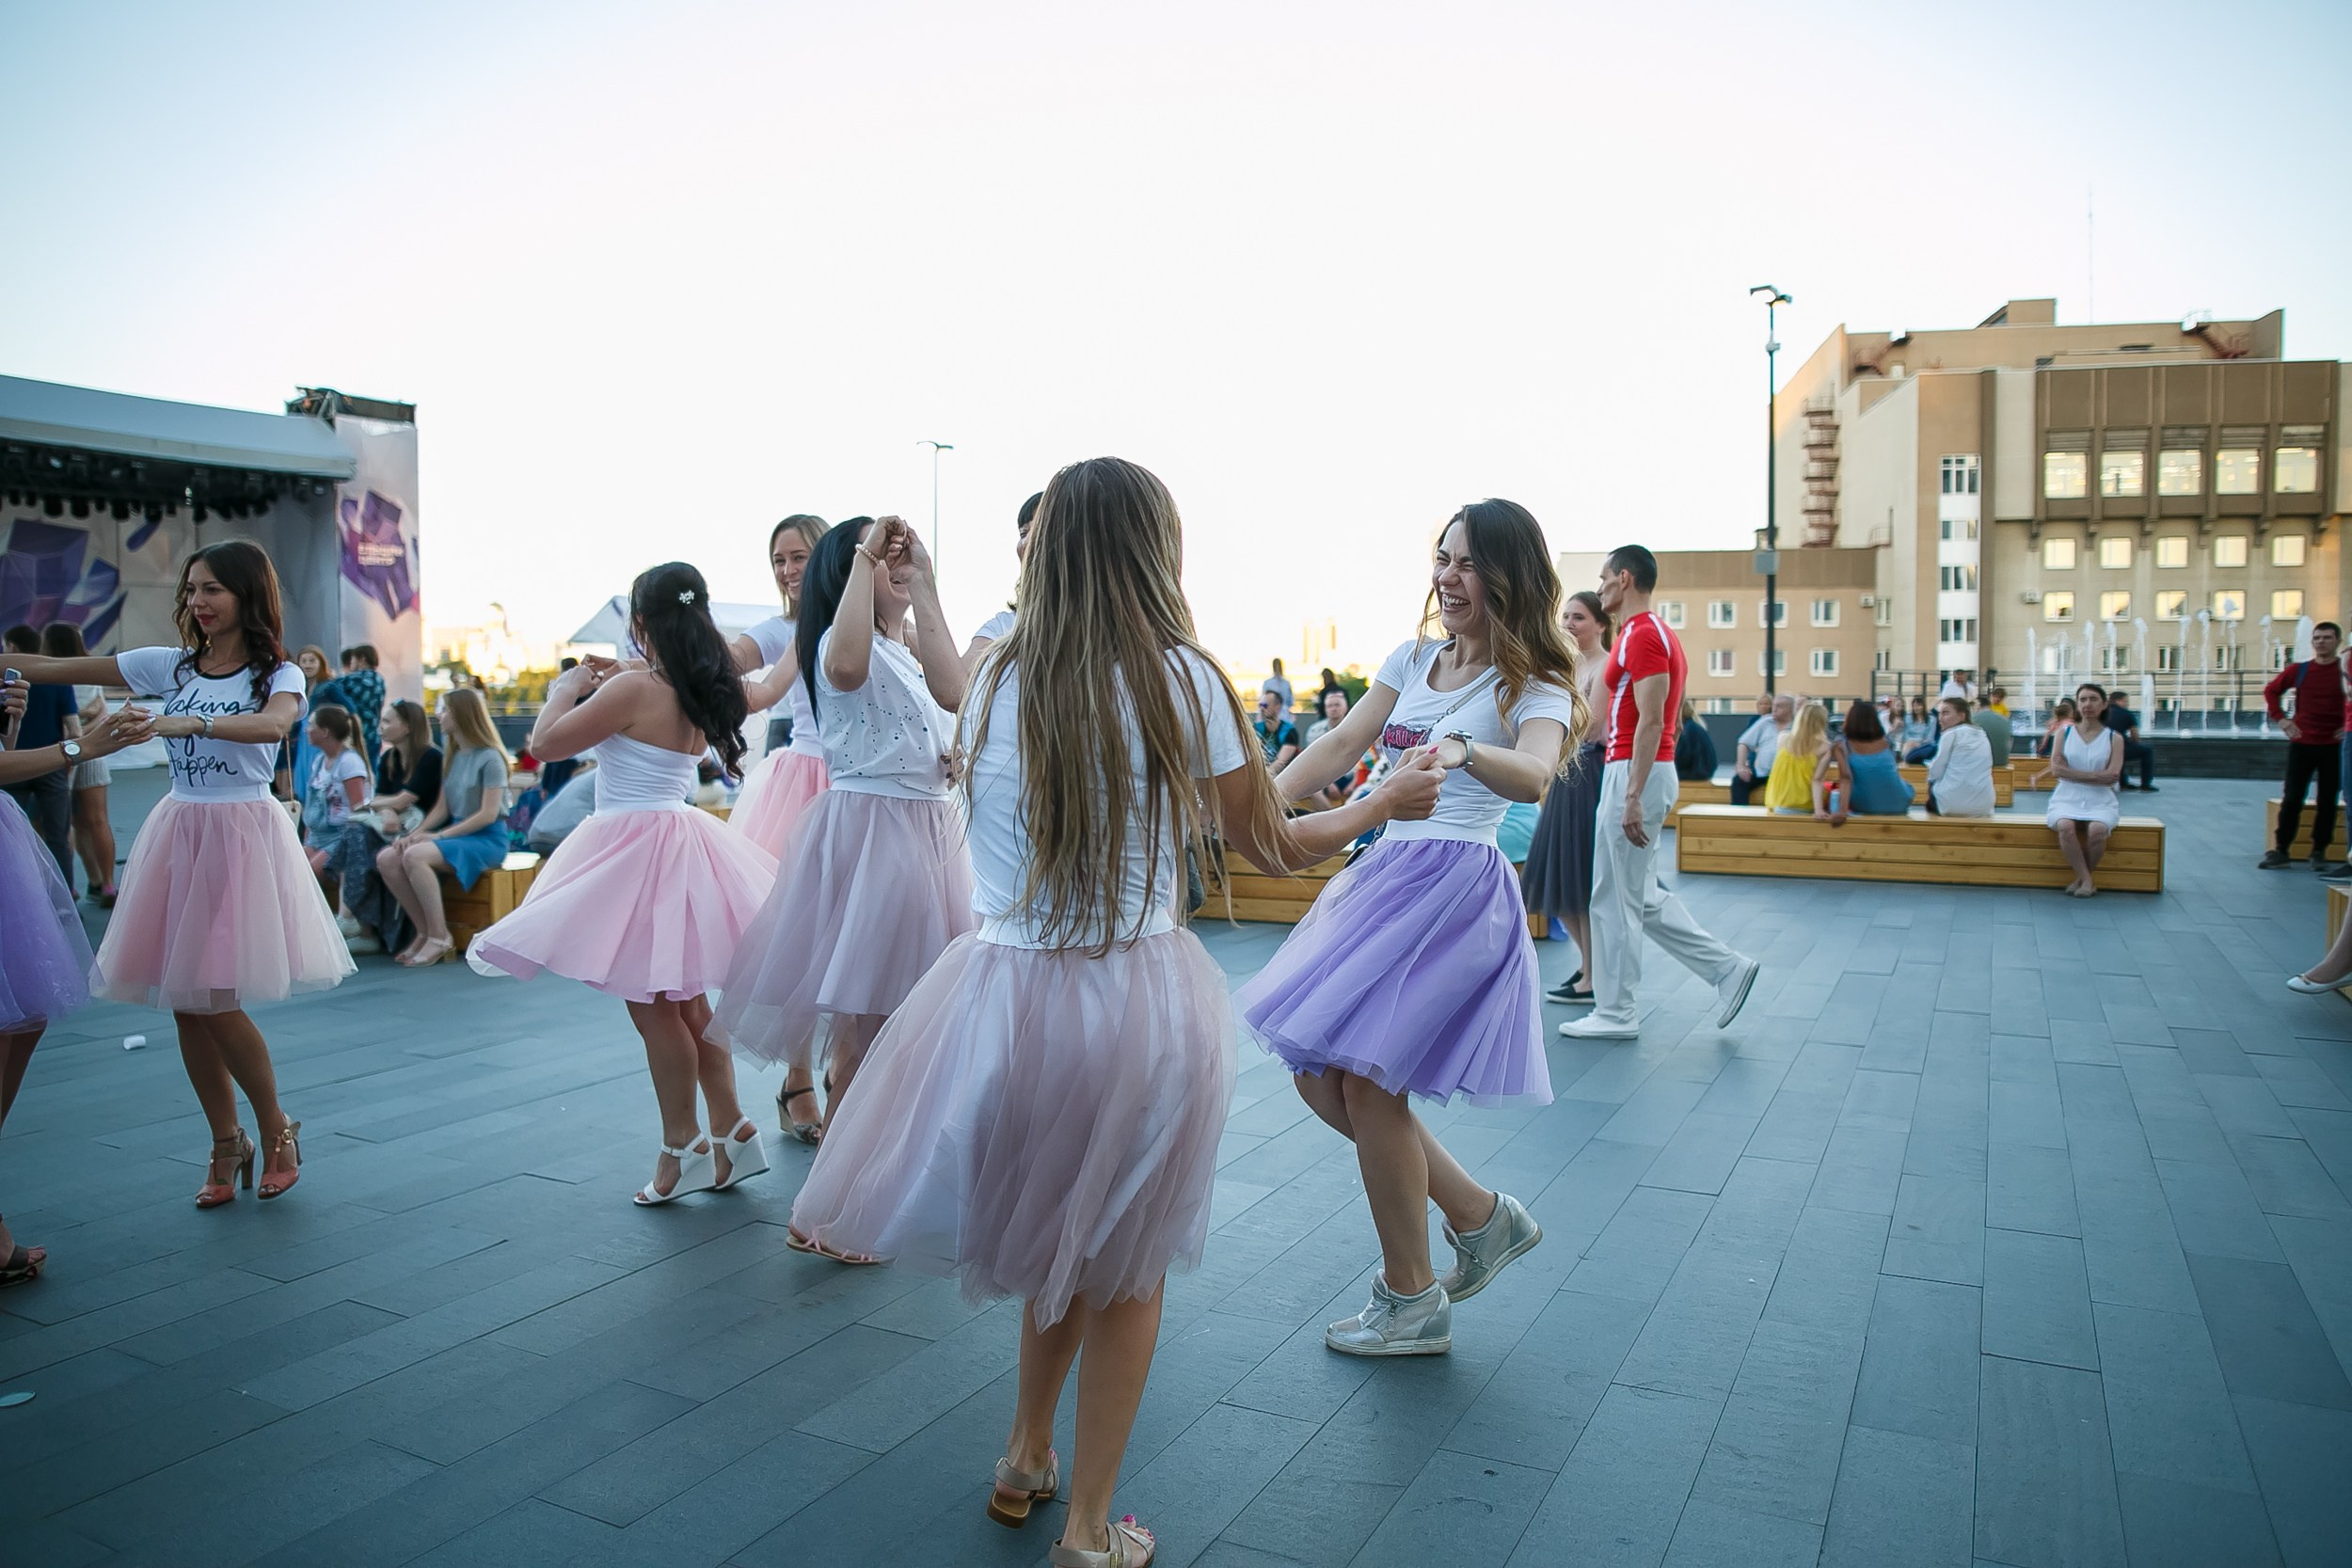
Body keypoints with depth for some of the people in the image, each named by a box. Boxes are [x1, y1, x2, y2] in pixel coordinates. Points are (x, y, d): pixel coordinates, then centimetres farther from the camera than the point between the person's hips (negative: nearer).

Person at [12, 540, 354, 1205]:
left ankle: (276, 1129, 15)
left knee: (212, 1000, -7)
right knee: (184, 1004, 7)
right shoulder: (169, 666, 8)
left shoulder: (278, 675, -4)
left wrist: (189, 722, -39)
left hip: (242, 834, -5)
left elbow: (272, 724, -27)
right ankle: (226, 1145, 23)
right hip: (179, 832, 5)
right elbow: (50, 668, 9)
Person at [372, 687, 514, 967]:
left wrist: (440, 835, -18)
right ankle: (425, 932, -5)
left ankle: (440, 937, -20)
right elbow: (442, 807, 11)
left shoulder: (489, 758, -11)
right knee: (386, 859, -11)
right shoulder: (451, 756, 13)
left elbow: (489, 814, -16)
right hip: (456, 832, 8)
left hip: (487, 838, -8)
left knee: (415, 856, -30)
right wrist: (416, 833, -5)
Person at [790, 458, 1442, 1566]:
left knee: (1060, 1237, 28)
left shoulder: (996, 679, 2)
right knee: (1124, 1267, 18)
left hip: (1004, 994, 4)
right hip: (1136, 1001, -3)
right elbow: (1268, 846, 1)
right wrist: (1382, 804, 17)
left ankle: (1026, 1461, 43)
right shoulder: (1181, 677, -9)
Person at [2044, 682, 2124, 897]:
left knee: (2097, 829, -34)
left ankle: (2082, 878, -9)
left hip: (2100, 801, 0)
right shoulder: (2065, 733, 8)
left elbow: (2111, 777, -7)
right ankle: (2086, 880, -19)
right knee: (2065, 826, -34)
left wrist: (2072, 773, -10)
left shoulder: (2114, 738, 6)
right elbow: (2056, 769, -5)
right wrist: (2094, 776, -10)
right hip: (2067, 798, 0)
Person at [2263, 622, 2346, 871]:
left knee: (2327, 801, 6)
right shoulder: (2299, 670, 3)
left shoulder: (2345, 670, -4)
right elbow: (2271, 691, 15)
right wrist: (2280, 718, 6)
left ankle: (2319, 852, 14)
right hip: (2301, 744, 1)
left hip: (2334, 747, -1)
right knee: (2291, 800, 1)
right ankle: (2280, 849, 7)